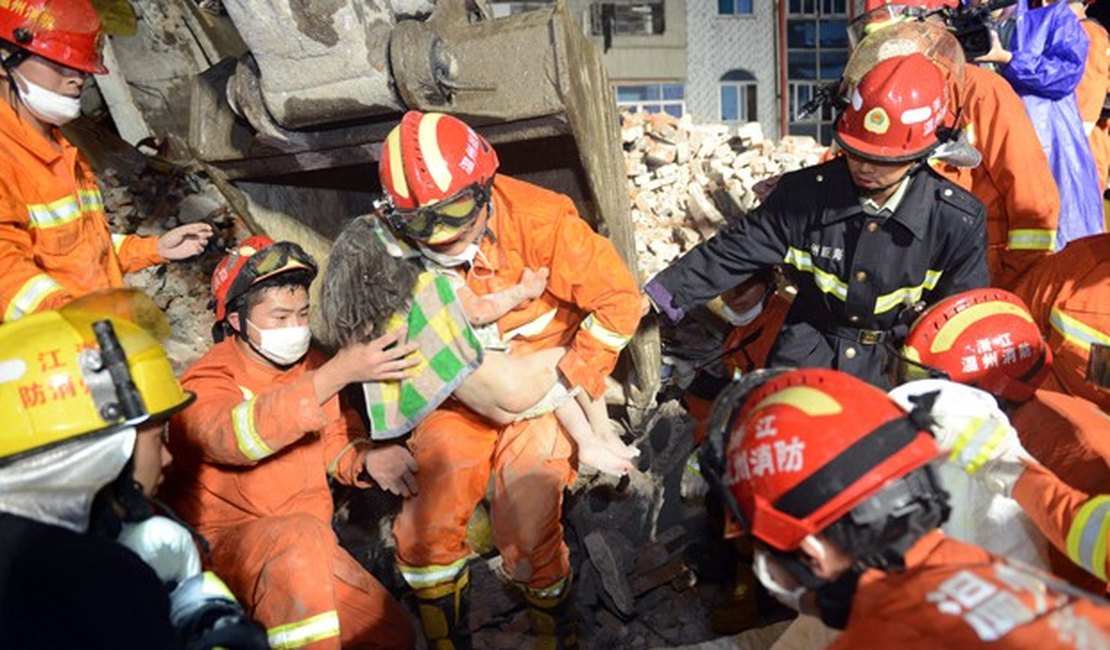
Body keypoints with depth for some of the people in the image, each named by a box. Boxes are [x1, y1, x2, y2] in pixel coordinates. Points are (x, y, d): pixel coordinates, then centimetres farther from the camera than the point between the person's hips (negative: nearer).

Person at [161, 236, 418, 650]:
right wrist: (337, 374, -45)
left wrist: (366, 459, -14)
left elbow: (335, 440, 11)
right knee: (302, 533, -37)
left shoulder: (312, 366, 2)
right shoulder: (206, 383, -15)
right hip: (218, 540, -6)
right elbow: (237, 436, -37)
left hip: (304, 550, 6)